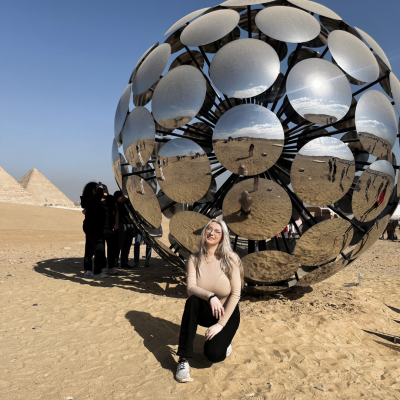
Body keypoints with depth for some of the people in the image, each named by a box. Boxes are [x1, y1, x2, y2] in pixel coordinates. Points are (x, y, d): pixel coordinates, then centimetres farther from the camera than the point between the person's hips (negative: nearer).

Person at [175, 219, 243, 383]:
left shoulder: (230, 259, -15)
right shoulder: (194, 259, -8)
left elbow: (236, 294, -16)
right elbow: (190, 288, -21)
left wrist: (221, 324, -20)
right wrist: (210, 296, -41)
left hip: (227, 314, -2)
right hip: (205, 312, 2)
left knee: (213, 354, -26)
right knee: (192, 301, -33)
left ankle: (223, 341, 12)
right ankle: (184, 360, -23)